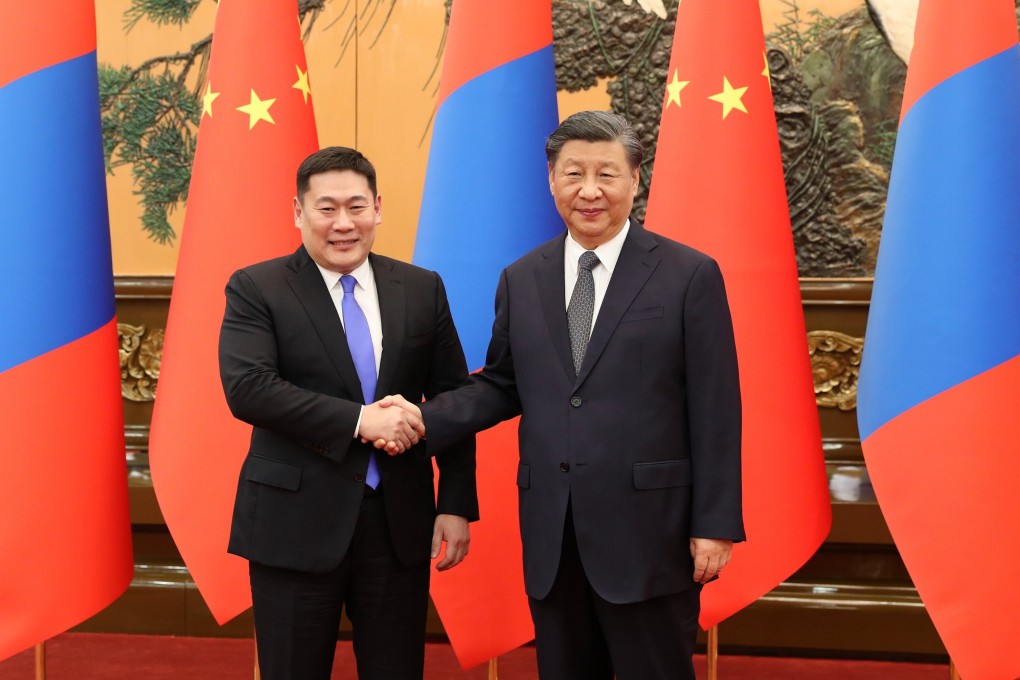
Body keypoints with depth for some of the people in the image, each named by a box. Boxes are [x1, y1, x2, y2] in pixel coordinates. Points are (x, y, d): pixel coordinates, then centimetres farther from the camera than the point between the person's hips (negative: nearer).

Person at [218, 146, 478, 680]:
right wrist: (358, 419, -22)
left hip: (400, 520, 3)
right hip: (295, 523, -2)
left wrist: (456, 505, 3)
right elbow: (247, 389, -17)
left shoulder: (423, 290, 6)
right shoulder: (255, 289, -3)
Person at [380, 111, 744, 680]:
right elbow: (502, 387, 14)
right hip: (550, 536, 4)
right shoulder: (520, 280, 9)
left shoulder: (690, 275, -4)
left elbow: (715, 411, -5)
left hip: (648, 532, -4)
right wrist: (424, 419, -3)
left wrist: (715, 525, -8)